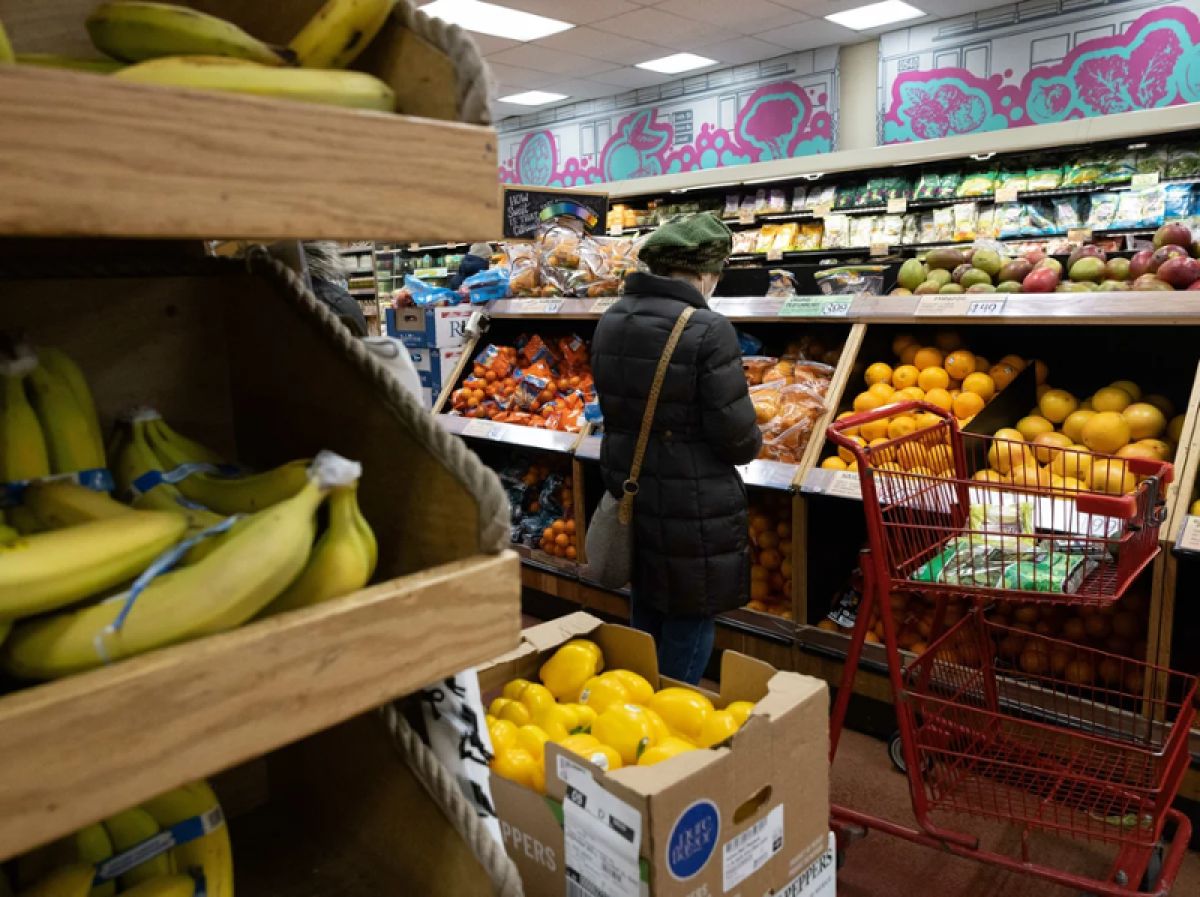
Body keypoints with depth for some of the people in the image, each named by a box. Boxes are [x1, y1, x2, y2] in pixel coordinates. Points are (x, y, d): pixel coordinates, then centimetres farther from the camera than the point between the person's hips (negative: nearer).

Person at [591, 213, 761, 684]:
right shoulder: (708, 330, -20)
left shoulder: (610, 321, 1)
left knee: (644, 615, 24)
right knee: (690, 623, 10)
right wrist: (753, 443, 4)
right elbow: (736, 436, -18)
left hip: (628, 492, 7)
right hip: (692, 508, -7)